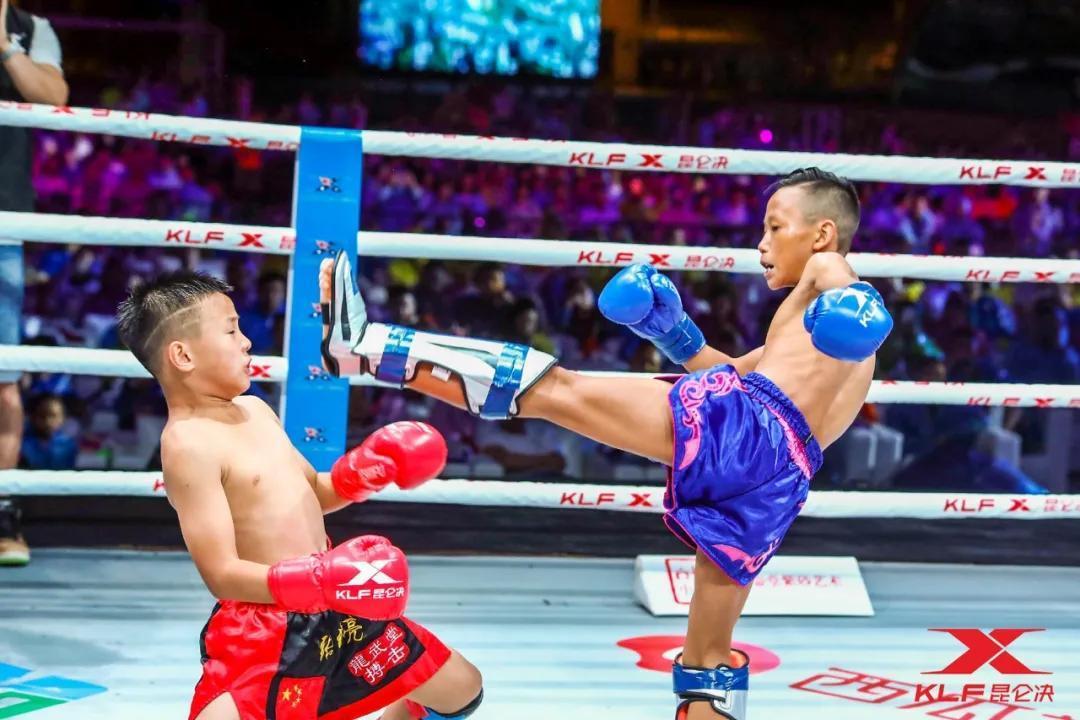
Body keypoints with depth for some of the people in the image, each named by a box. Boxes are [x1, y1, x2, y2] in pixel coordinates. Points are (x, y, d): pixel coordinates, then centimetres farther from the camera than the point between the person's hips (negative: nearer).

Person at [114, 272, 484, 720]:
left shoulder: (254, 409, 9)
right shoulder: (188, 444, -18)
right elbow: (222, 575, -24)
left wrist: (366, 470, 1)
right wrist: (319, 581, -36)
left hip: (337, 612, 9)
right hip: (263, 633, -9)